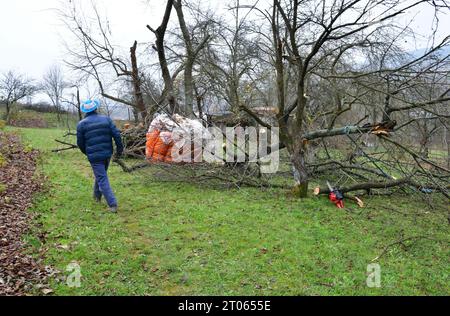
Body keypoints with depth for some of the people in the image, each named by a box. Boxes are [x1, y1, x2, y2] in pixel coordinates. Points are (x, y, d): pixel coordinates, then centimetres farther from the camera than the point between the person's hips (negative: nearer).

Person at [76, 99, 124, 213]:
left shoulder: (81, 124, -3)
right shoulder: (106, 119, 2)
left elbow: (80, 142, 1)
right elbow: (117, 135, -4)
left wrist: (87, 153, 19)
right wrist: (120, 148, 6)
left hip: (94, 156, -3)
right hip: (107, 153, 4)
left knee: (102, 179, -3)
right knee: (101, 175, 25)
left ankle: (113, 204, -12)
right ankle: (97, 195, 42)